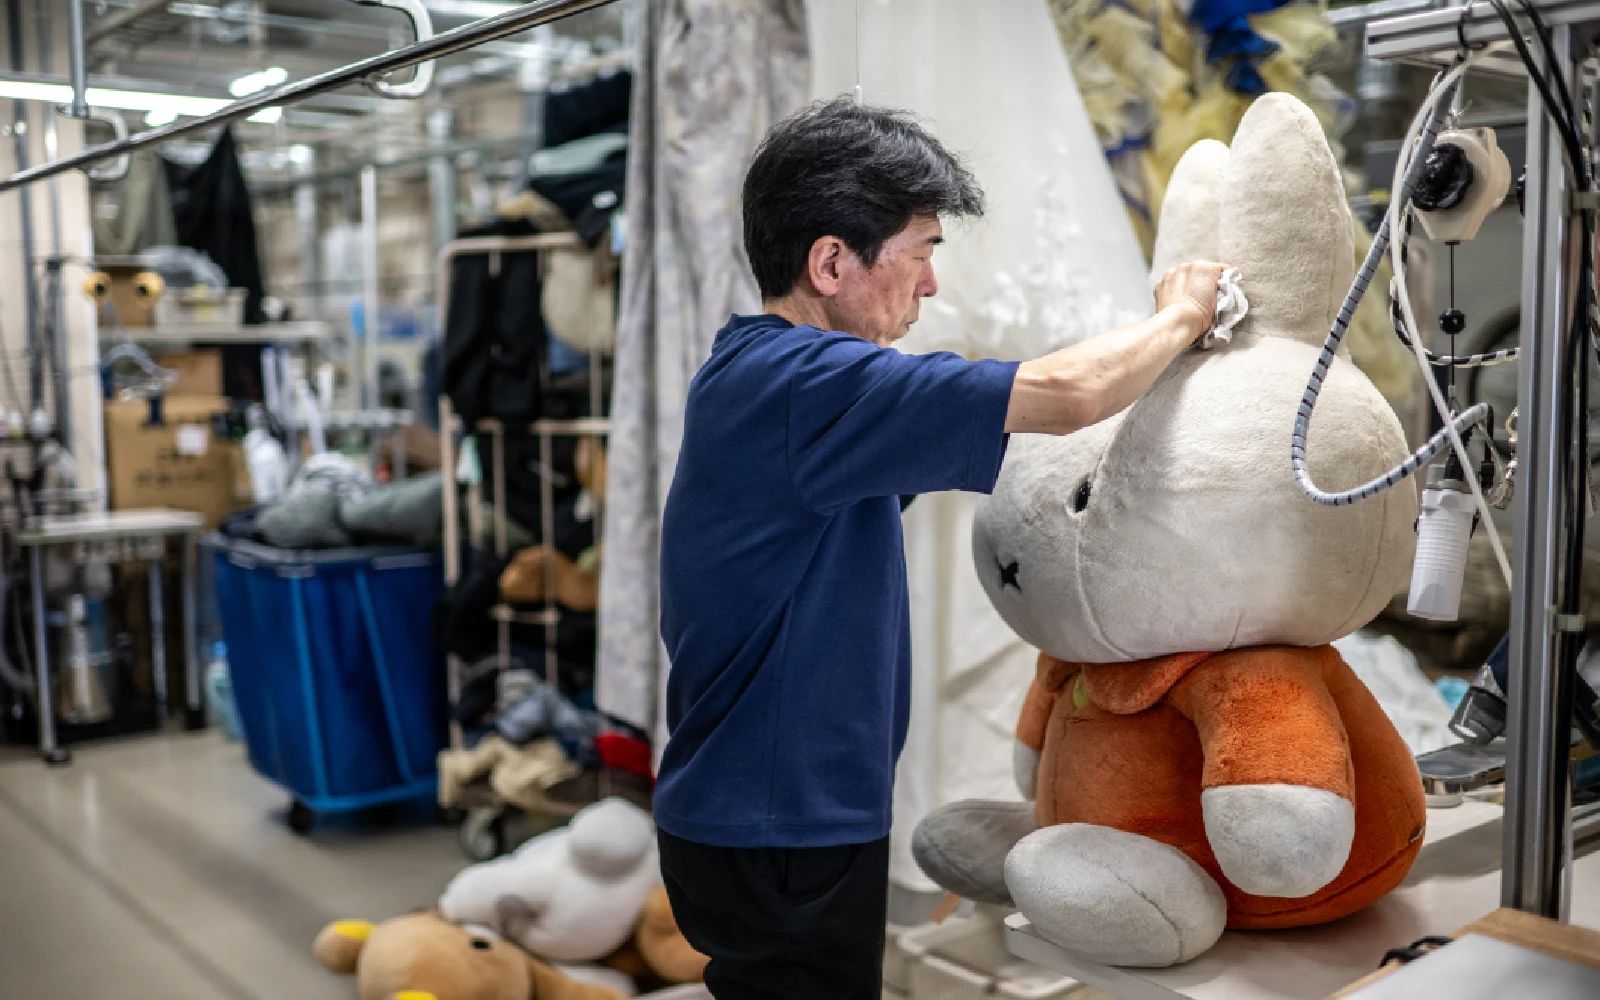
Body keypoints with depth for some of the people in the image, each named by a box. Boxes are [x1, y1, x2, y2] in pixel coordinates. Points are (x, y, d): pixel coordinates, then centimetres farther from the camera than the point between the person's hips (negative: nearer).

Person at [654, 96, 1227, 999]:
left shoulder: (764, 375, 8)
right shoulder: (799, 384, -24)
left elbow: (953, 451, 17)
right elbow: (1067, 395, -27)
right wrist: (1179, 316, -5)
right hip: (776, 832, -10)